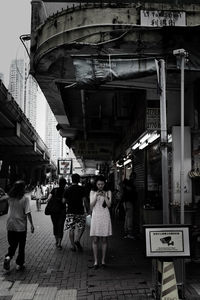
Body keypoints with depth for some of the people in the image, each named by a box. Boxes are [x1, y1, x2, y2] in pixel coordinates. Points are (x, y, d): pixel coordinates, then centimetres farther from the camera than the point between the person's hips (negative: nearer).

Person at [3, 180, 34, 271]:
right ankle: (19, 264, 17)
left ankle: (8, 256, -7)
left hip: (10, 225, 4)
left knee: (12, 244, 18)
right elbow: (28, 212, -17)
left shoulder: (10, 197, -2)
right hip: (21, 226, -3)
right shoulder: (25, 198, -14)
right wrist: (31, 224, -12)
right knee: (21, 245, 12)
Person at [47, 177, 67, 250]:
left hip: (53, 210, 2)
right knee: (61, 227, 3)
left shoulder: (54, 190, -2)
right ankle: (59, 243, -6)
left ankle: (57, 241, 27)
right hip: (62, 211, -2)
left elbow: (49, 199, -10)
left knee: (55, 226, 18)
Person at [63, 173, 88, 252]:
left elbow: (63, 201, 1)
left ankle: (73, 246, 10)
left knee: (71, 229, 8)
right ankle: (77, 240, -9)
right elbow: (84, 200, -8)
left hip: (70, 211, 2)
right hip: (80, 211, -1)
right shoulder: (81, 189, -4)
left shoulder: (67, 189, 1)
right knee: (81, 228, 13)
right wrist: (86, 208, 3)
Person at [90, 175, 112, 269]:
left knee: (104, 240, 4)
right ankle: (95, 261, 4)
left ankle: (103, 260, 13)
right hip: (95, 216, 0)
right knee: (95, 240, -2)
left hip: (105, 217, 0)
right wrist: (96, 196, -14)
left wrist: (104, 196, -16)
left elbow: (109, 205, -2)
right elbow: (91, 206, -1)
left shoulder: (108, 192, 7)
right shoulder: (92, 192, 7)